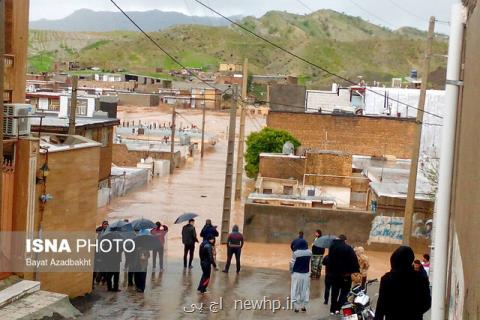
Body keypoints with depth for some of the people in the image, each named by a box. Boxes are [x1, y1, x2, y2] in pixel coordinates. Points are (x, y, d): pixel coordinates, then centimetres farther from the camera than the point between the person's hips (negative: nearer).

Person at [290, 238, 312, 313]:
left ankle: (296, 307, 10)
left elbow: (292, 264, -9)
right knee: (305, 290, 14)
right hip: (306, 274, 3)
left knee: (296, 290, 8)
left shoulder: (295, 253, -17)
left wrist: (291, 271, 8)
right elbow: (309, 262, -1)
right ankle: (304, 306, 17)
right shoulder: (309, 252, -6)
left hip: (297, 274, -3)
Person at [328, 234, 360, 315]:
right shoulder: (348, 248, -13)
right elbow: (354, 260, -17)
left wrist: (330, 270, 13)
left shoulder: (332, 246, 4)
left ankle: (333, 309, 18)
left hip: (334, 273, 5)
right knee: (345, 291, 2)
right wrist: (356, 270, -15)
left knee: (335, 291, 15)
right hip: (345, 273, -5)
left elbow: (329, 260, 9)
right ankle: (338, 308, -11)